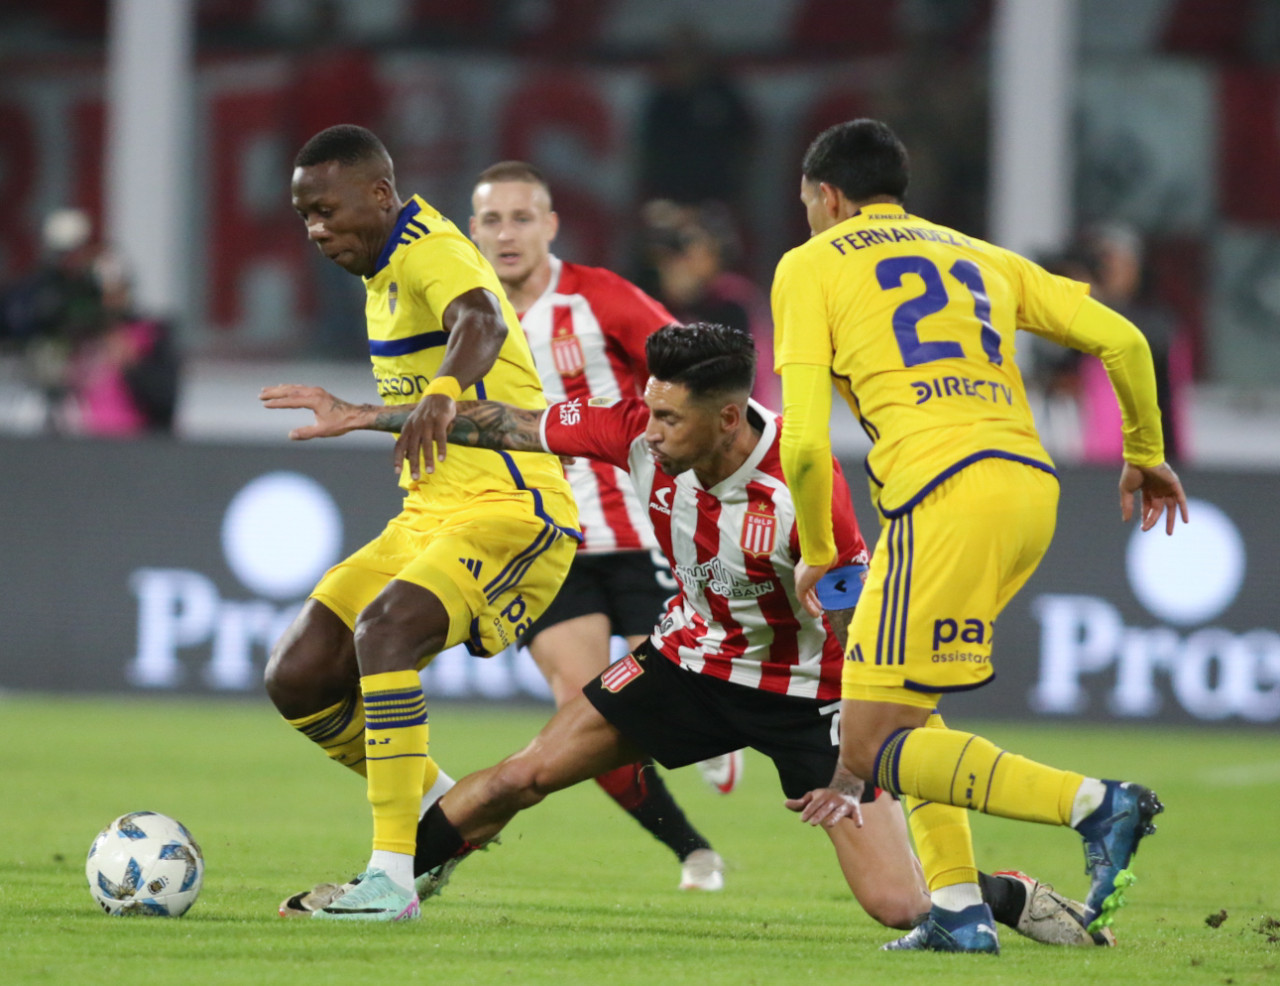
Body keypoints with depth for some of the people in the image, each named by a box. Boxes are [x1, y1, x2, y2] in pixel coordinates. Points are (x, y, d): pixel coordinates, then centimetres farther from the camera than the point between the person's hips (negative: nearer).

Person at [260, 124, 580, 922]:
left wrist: (444, 393, -56)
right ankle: (441, 811, 18)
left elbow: (483, 321, -38)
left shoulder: (429, 249, -15)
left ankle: (391, 878, -33)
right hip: (427, 517, 10)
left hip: (509, 512, -10)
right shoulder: (386, 265, 14)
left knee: (382, 630, -32)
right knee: (299, 677, -1)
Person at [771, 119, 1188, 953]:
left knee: (874, 746, -4)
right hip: (1033, 485, 7)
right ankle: (958, 907, 12)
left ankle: (1093, 804, -19)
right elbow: (1122, 340, 17)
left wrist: (817, 555, 15)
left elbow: (804, 443, 0)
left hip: (945, 492, -7)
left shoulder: (810, 266, 10)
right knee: (895, 703, 24)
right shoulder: (978, 257, 25)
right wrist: (1145, 455, 32)